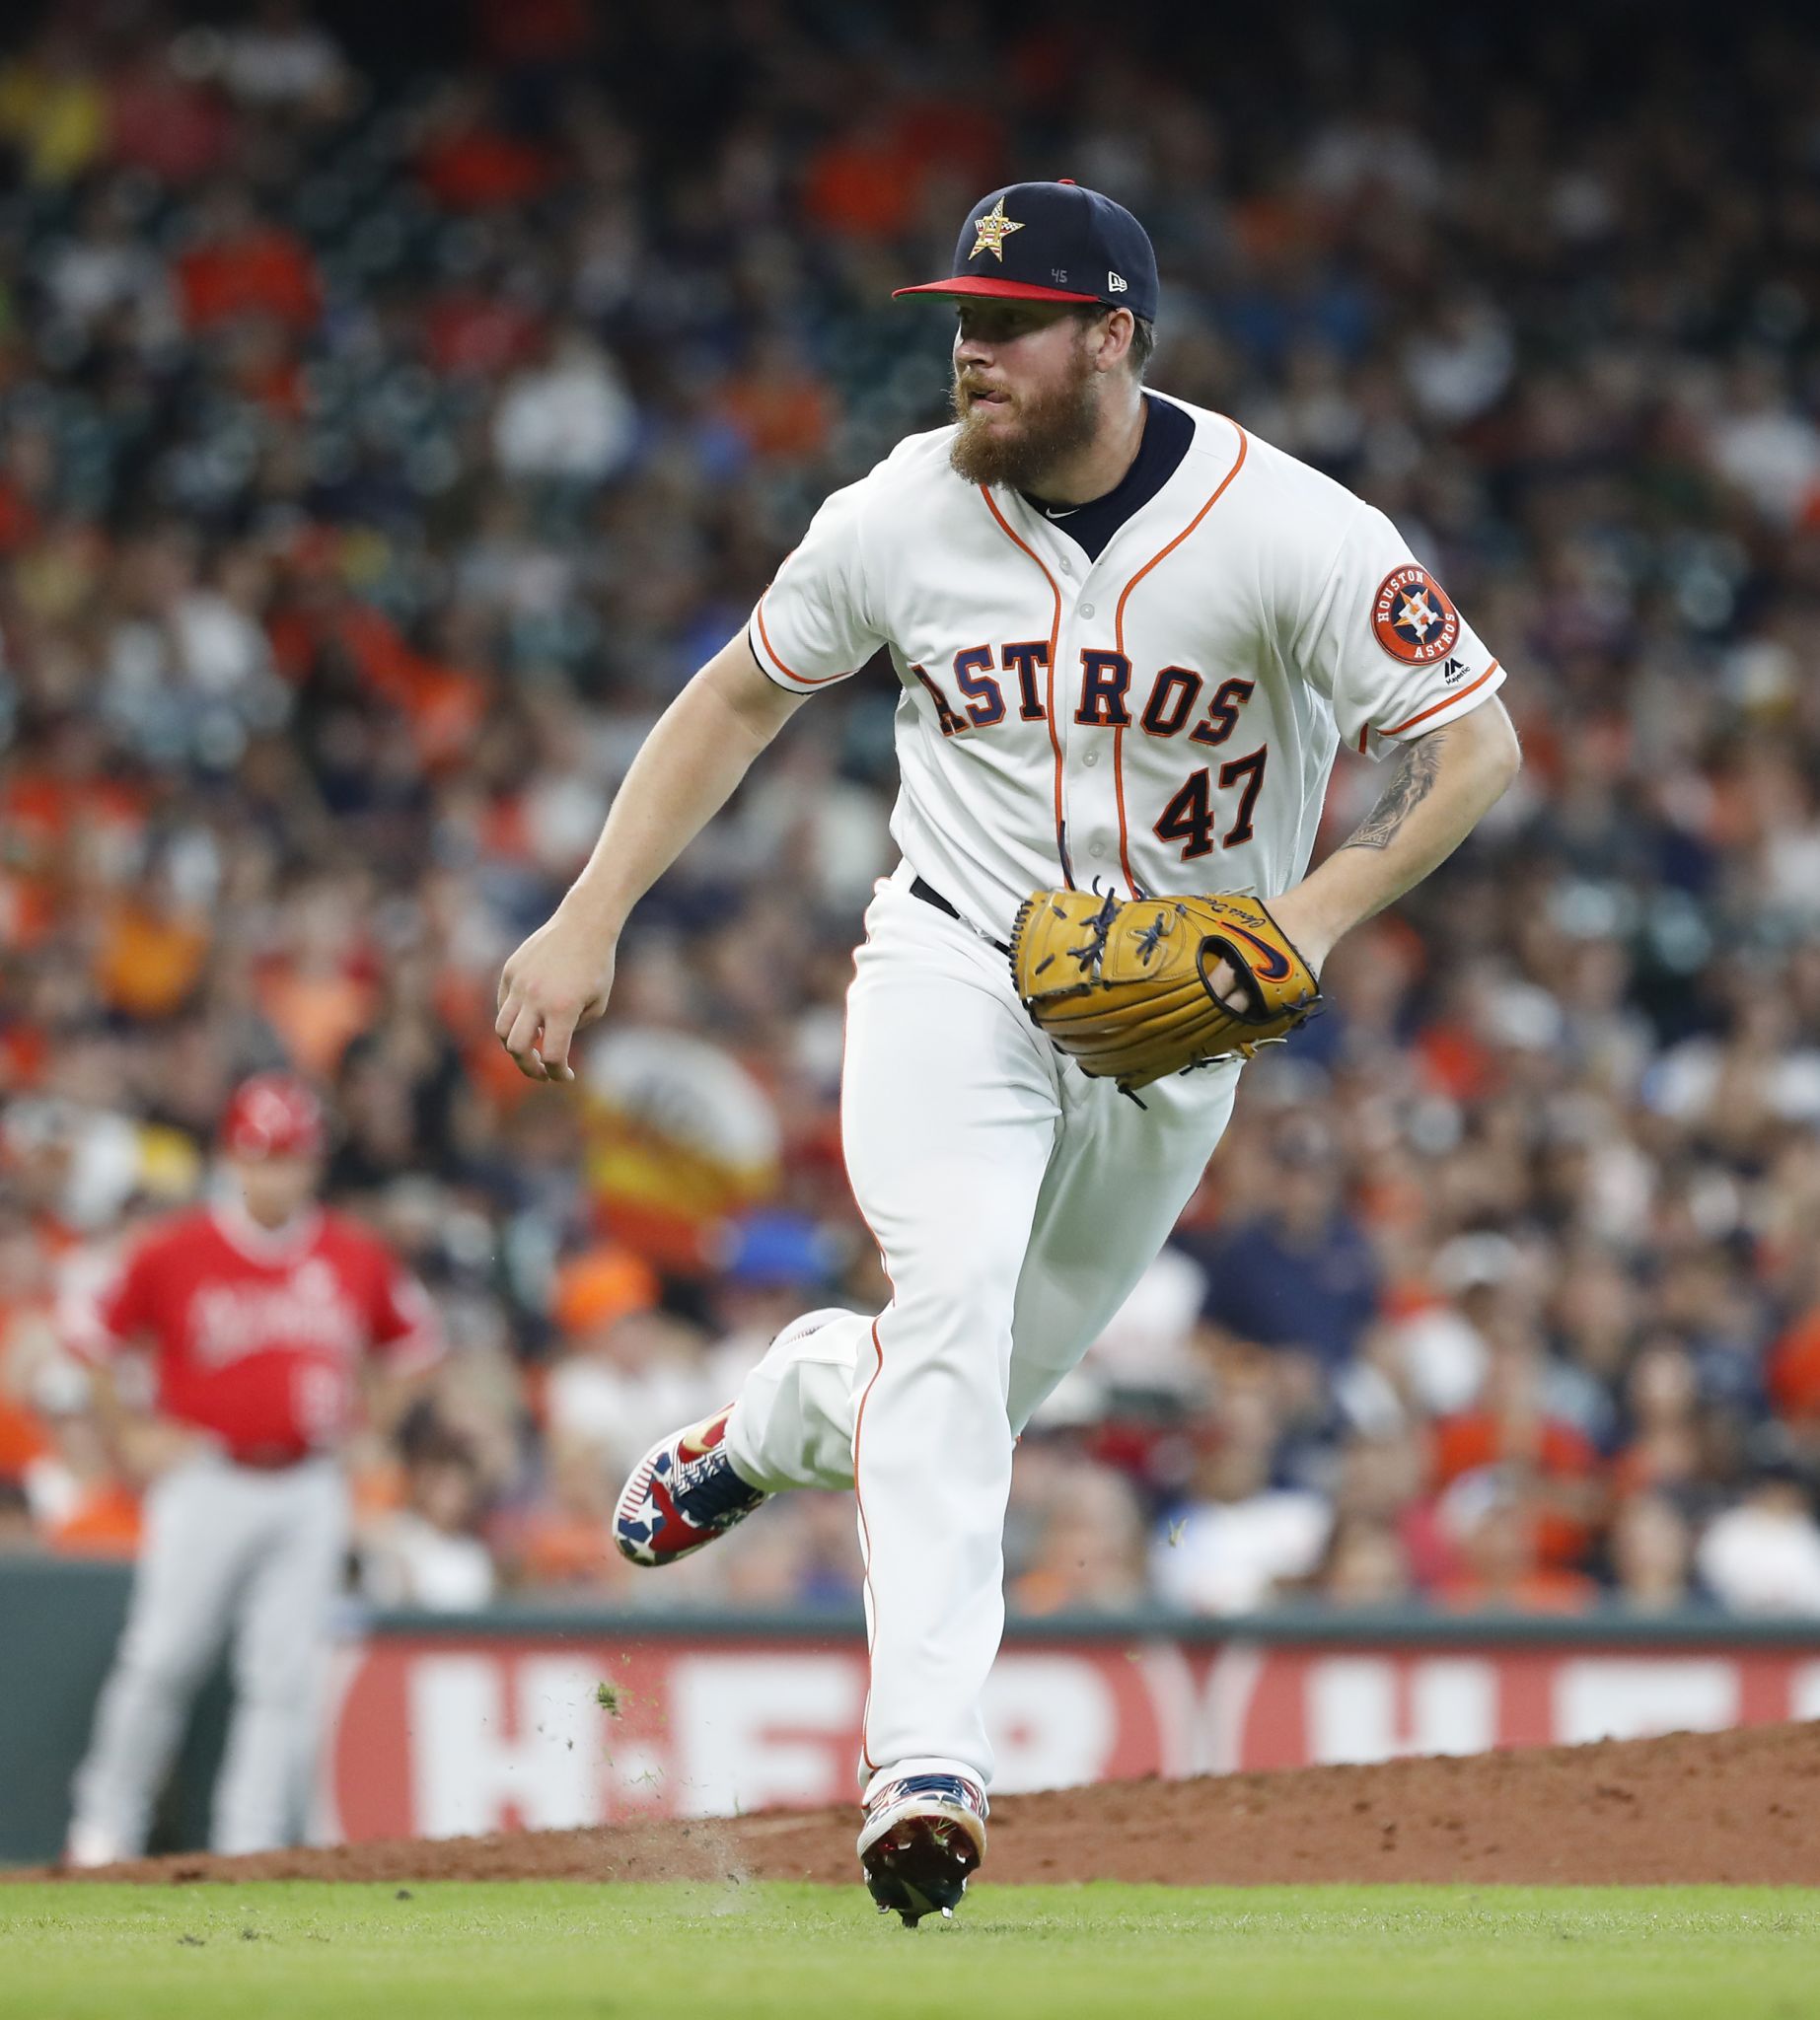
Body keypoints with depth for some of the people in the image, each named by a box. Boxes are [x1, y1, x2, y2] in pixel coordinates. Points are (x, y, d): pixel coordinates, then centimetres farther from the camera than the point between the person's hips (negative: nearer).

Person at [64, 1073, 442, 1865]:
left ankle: (250, 1848, 2)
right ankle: (105, 1825, 7)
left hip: (309, 1493, 3)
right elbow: (90, 1333, 5)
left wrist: (366, 1426, 9)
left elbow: (414, 1343, 19)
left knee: (286, 1675, -2)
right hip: (205, 1482, -3)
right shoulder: (174, 1253, -5)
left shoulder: (355, 1257, 3)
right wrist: (127, 1435, 2)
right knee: (161, 1659, -7)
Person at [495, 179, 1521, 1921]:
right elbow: (740, 697, 6)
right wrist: (589, 921, 0)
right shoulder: (902, 515, -8)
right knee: (953, 1304, -25)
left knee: (984, 1384, 10)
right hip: (954, 970, -1)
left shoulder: (1289, 533, -17)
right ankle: (925, 1765, -32)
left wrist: (1314, 912, -25)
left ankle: (776, 1417, 46)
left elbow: (1475, 742, -12)